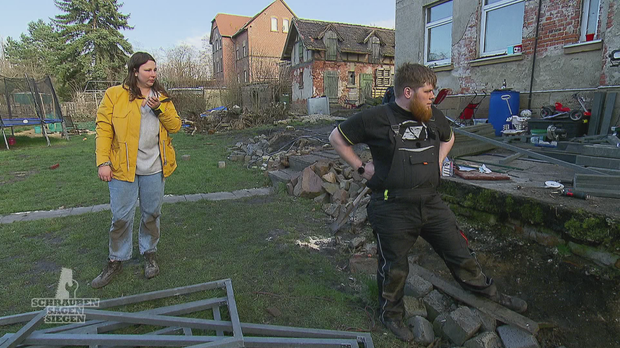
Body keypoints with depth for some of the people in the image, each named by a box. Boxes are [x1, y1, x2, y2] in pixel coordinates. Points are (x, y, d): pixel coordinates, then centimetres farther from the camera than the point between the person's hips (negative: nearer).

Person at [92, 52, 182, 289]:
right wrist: (103, 162, -9)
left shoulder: (162, 98, 9)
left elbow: (176, 126, 2)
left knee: (151, 213, 13)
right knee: (121, 217, 4)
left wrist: (159, 108, -14)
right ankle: (116, 261, 24)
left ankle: (149, 253, 32)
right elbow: (104, 129, -3)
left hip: (154, 169, 3)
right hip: (123, 169, -2)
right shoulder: (114, 95, -1)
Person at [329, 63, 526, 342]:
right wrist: (361, 167, -6)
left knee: (460, 253, 16)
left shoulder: (434, 116, 6)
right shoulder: (376, 118, -12)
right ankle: (390, 313, 36)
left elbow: (448, 137, 30)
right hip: (393, 208, -5)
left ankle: (489, 293, 42)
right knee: (394, 267, 10)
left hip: (431, 203, 5)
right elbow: (337, 138, -2)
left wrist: (438, 161, 13)